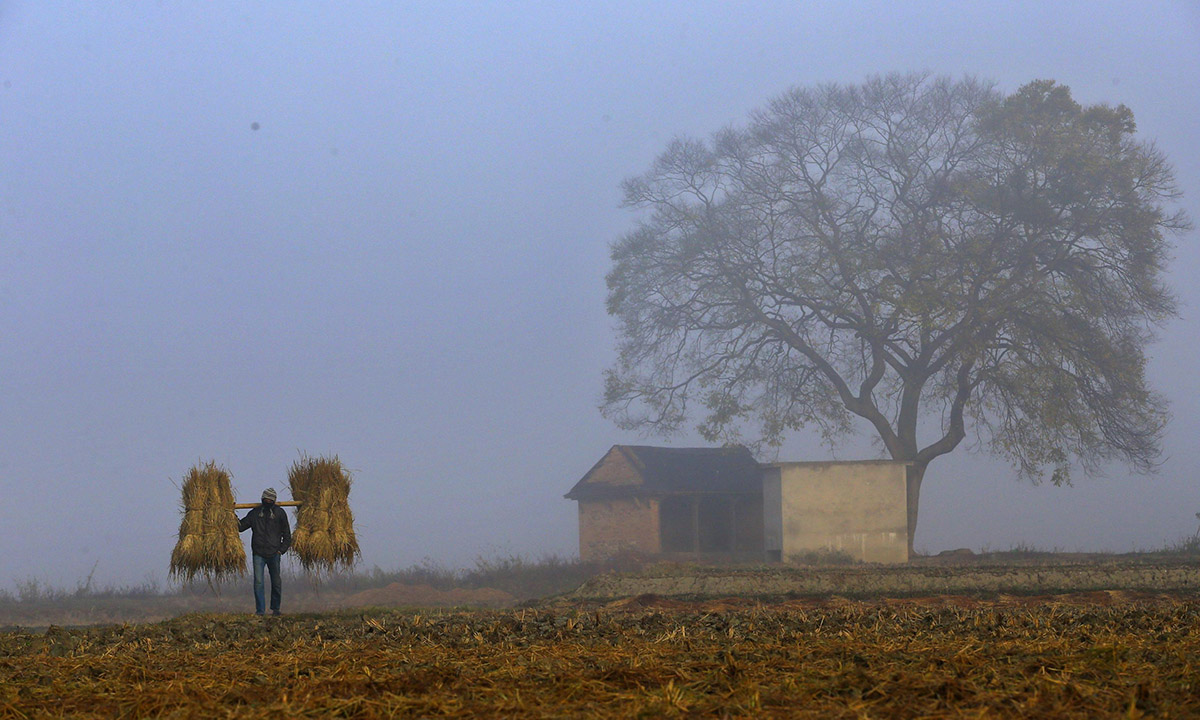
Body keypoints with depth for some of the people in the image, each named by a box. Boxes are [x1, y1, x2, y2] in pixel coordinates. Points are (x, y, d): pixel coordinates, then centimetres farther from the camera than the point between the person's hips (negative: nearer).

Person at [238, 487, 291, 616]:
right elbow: (241, 527, 12)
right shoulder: (255, 513, 9)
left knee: (276, 582, 6)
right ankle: (260, 610, -5)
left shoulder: (279, 513, 6)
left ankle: (275, 609, 19)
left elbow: (287, 534, 10)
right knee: (258, 582, -8)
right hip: (258, 553, 0)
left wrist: (282, 550, 1)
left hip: (274, 553, 0)